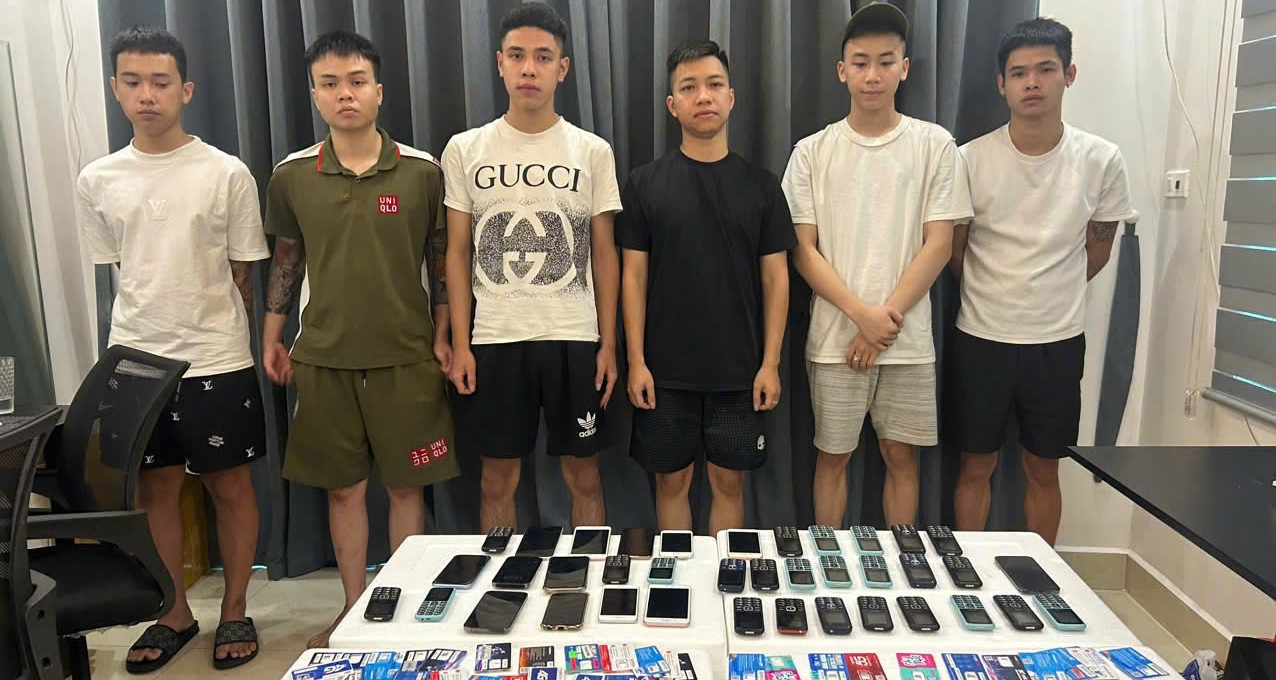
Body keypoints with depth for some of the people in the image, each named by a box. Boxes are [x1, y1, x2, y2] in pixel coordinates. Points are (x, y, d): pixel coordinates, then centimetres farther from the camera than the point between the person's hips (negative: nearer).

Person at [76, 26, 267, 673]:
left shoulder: (227, 174, -5)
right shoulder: (96, 181, 4)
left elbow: (243, 276, 1)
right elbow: (117, 273, 12)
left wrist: (221, 340, 4)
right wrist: (143, 332, 10)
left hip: (216, 361, -3)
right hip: (134, 361, 3)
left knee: (230, 485, 7)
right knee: (155, 488, 13)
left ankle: (235, 609, 25)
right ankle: (175, 614, 30)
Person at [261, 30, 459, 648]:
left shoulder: (422, 172, -3)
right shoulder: (291, 176, 2)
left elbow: (441, 260, 2)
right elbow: (286, 260, 11)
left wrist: (443, 337, -2)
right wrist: (272, 339, 11)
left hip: (406, 357, -1)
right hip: (323, 358, 2)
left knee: (405, 485, 7)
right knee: (344, 487, 11)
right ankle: (353, 608, 27)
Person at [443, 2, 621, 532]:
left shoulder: (593, 152, 2)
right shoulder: (465, 150, 3)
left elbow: (604, 254, 4)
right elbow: (458, 253, 5)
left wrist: (608, 343, 0)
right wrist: (460, 344, 0)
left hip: (575, 340, 0)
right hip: (493, 340, 1)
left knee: (583, 475, 9)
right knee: (498, 478, 9)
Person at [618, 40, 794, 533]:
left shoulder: (760, 185, 2)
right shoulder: (645, 184, 0)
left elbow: (775, 277, 2)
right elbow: (634, 276, 0)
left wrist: (770, 362, -3)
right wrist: (636, 361, -5)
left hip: (739, 371, 1)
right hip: (666, 371, 0)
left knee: (729, 480, 10)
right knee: (671, 479, 11)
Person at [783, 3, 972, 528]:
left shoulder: (934, 144, 2)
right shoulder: (813, 151, 2)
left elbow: (939, 245, -2)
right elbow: (803, 251, -2)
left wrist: (885, 321, -9)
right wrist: (863, 314, -13)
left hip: (908, 338, 1)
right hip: (835, 338, 0)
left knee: (901, 456, 10)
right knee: (833, 456, 9)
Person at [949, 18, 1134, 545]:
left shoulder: (1102, 161, -5)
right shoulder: (972, 159, -9)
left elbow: (1097, 251, 8)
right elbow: (953, 251, 1)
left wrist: (1047, 296, 11)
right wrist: (993, 298, 9)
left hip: (1058, 341, 1)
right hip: (981, 338, -1)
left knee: (1043, 471, 14)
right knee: (977, 467, 11)